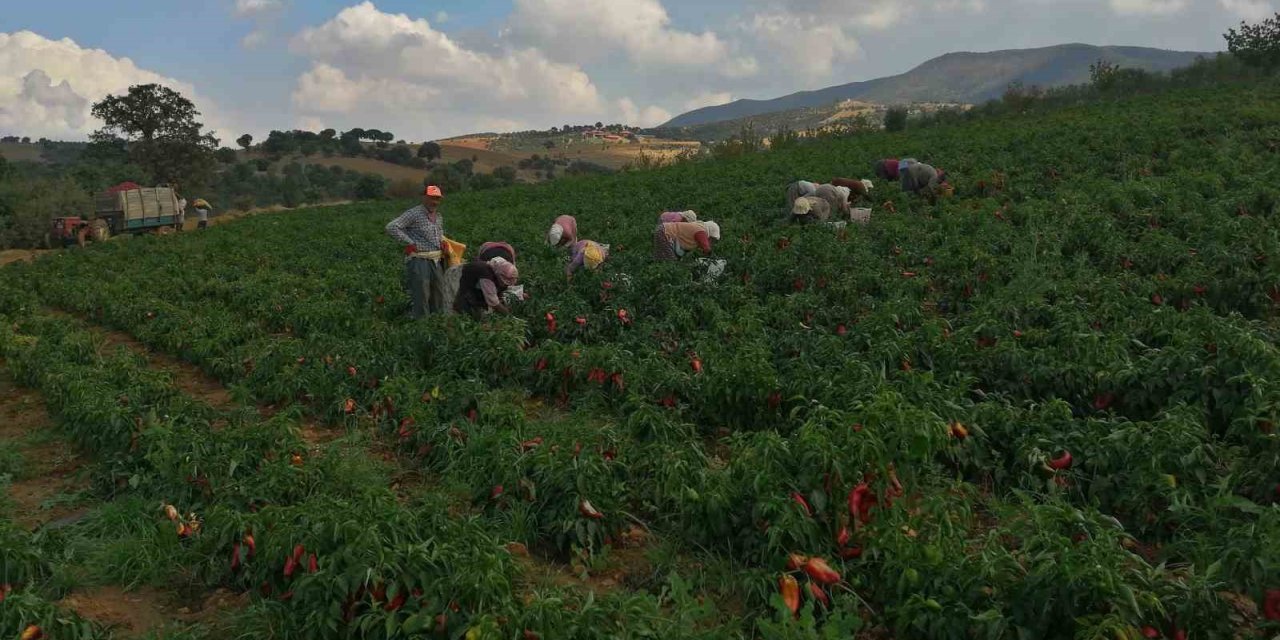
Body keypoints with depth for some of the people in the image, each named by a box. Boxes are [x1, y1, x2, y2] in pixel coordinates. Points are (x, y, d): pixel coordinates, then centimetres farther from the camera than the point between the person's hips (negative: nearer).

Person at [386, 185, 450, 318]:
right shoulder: (414, 214, -10)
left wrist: (442, 241, 13)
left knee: (439, 295, 13)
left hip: (436, 261, 8)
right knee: (421, 296, -6)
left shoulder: (439, 217, 14)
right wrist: (409, 243, -16)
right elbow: (391, 227, -17)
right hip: (419, 261, -8)